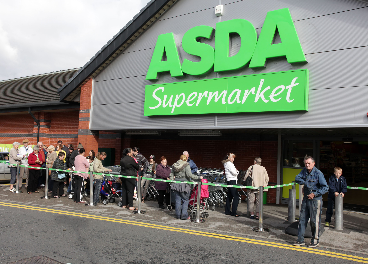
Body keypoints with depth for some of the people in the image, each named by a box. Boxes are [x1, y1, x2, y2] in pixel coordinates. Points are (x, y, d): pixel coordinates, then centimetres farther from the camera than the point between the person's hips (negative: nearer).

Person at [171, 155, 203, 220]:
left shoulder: (174, 165, 7)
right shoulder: (186, 165, -11)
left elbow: (173, 175, 12)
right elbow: (189, 175, -20)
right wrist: (198, 177, -15)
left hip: (176, 184, 5)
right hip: (184, 185, -5)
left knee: (177, 200, 12)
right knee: (185, 200, 5)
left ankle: (178, 215, 18)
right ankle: (184, 216, 5)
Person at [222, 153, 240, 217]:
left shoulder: (229, 163, 19)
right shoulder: (228, 163, -12)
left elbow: (235, 172, 22)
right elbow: (234, 172, -18)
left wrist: (236, 171, 2)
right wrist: (237, 171, 2)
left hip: (230, 181, 11)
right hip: (232, 181, -11)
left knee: (229, 196, 13)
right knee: (236, 196, -11)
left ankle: (227, 211, 19)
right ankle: (234, 212, -9)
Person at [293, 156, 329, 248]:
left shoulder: (318, 173, -12)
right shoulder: (304, 171, 5)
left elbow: (325, 187, -13)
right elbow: (297, 178, 2)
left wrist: (315, 194, -18)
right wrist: (304, 182, -14)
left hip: (315, 200, -6)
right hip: (306, 199, 6)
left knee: (315, 221, 2)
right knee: (302, 219, 7)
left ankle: (315, 240, 18)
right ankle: (300, 240, 15)